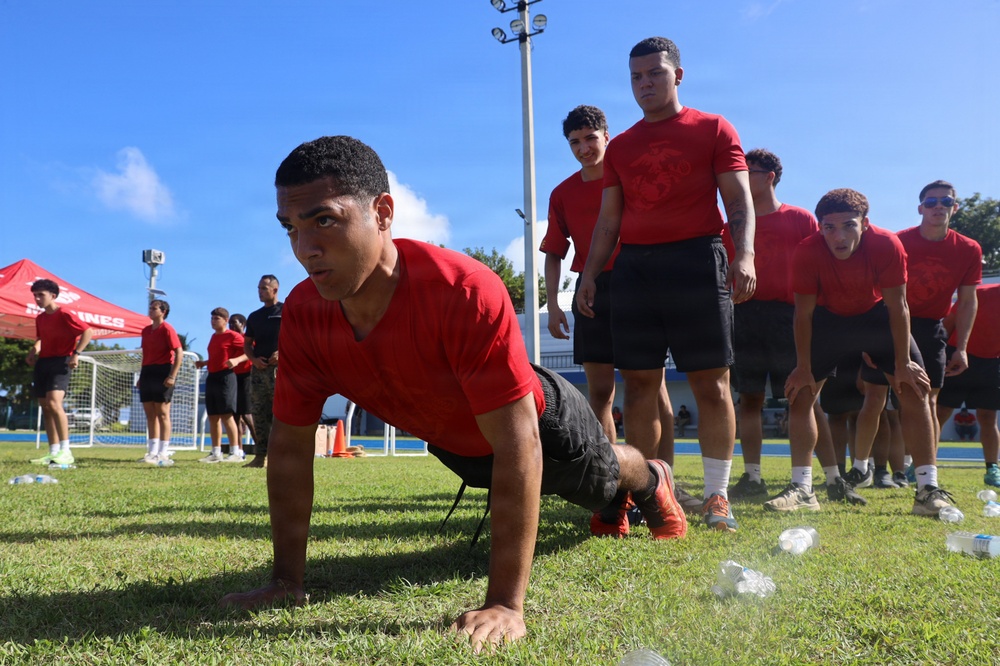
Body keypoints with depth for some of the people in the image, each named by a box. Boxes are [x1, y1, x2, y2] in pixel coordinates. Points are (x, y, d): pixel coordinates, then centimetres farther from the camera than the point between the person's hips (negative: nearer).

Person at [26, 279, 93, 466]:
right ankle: (53, 453, 12)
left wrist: (76, 354, -20)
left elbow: (88, 332, -14)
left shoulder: (64, 315, -10)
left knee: (54, 402, -24)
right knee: (45, 407, 7)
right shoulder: (40, 318, 13)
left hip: (60, 362, -9)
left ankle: (65, 452, -23)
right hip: (43, 363, 9)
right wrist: (34, 349, 7)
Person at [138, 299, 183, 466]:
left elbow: (179, 353, -14)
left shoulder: (167, 329, -7)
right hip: (147, 373, 8)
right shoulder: (146, 330, 16)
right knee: (150, 414, 8)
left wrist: (172, 376, -20)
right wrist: (141, 376, 18)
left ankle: (163, 454, -3)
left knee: (162, 413, -6)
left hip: (162, 372, -8)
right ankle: (152, 453, 13)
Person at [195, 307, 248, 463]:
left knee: (226, 415, -11)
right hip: (211, 377, 9)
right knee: (213, 416, 8)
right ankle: (215, 453, 14)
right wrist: (204, 363, 15)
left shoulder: (232, 336, -6)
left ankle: (236, 453, -8)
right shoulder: (214, 336, 19)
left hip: (226, 377, -9)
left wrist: (236, 360, -26)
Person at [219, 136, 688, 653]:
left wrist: (504, 605, -45)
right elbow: (290, 444, -19)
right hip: (455, 446, 5)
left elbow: (518, 443, -45)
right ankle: (611, 503, 70)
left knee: (604, 474, 29)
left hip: (539, 421, -5)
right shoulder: (302, 315, -30)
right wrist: (287, 579, -17)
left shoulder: (467, 293, -47)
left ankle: (653, 483, 66)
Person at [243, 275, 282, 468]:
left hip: (279, 368, -6)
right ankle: (260, 455, 9)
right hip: (258, 369, 6)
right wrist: (254, 358, 1)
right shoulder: (254, 316, 18)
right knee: (259, 414, 5)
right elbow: (247, 343, 21)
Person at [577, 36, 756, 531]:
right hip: (633, 267, 4)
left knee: (711, 382, -4)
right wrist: (590, 274, 9)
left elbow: (739, 201, 1)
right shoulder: (620, 147, 18)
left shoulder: (713, 129, 8)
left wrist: (744, 254, -16)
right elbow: (608, 220, 18)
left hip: (697, 259, -3)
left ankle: (717, 496, 5)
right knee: (639, 384, 2)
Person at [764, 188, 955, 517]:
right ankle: (801, 489, -6)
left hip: (876, 315, 0)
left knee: (914, 390, -10)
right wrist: (803, 366, -20)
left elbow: (897, 307, -22)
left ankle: (929, 490, -5)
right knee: (800, 392, -10)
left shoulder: (887, 246, -30)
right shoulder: (807, 252, -30)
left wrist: (903, 364, -20)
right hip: (828, 318, 0)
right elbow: (803, 313, -21)